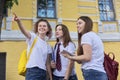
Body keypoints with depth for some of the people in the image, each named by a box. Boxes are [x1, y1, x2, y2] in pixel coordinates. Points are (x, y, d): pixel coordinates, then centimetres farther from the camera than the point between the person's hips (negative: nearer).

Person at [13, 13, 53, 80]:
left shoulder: (48, 46, 14)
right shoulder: (33, 37, 0)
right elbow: (24, 31, -22)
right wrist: (19, 21, -42)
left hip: (43, 72, 6)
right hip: (32, 71, -6)